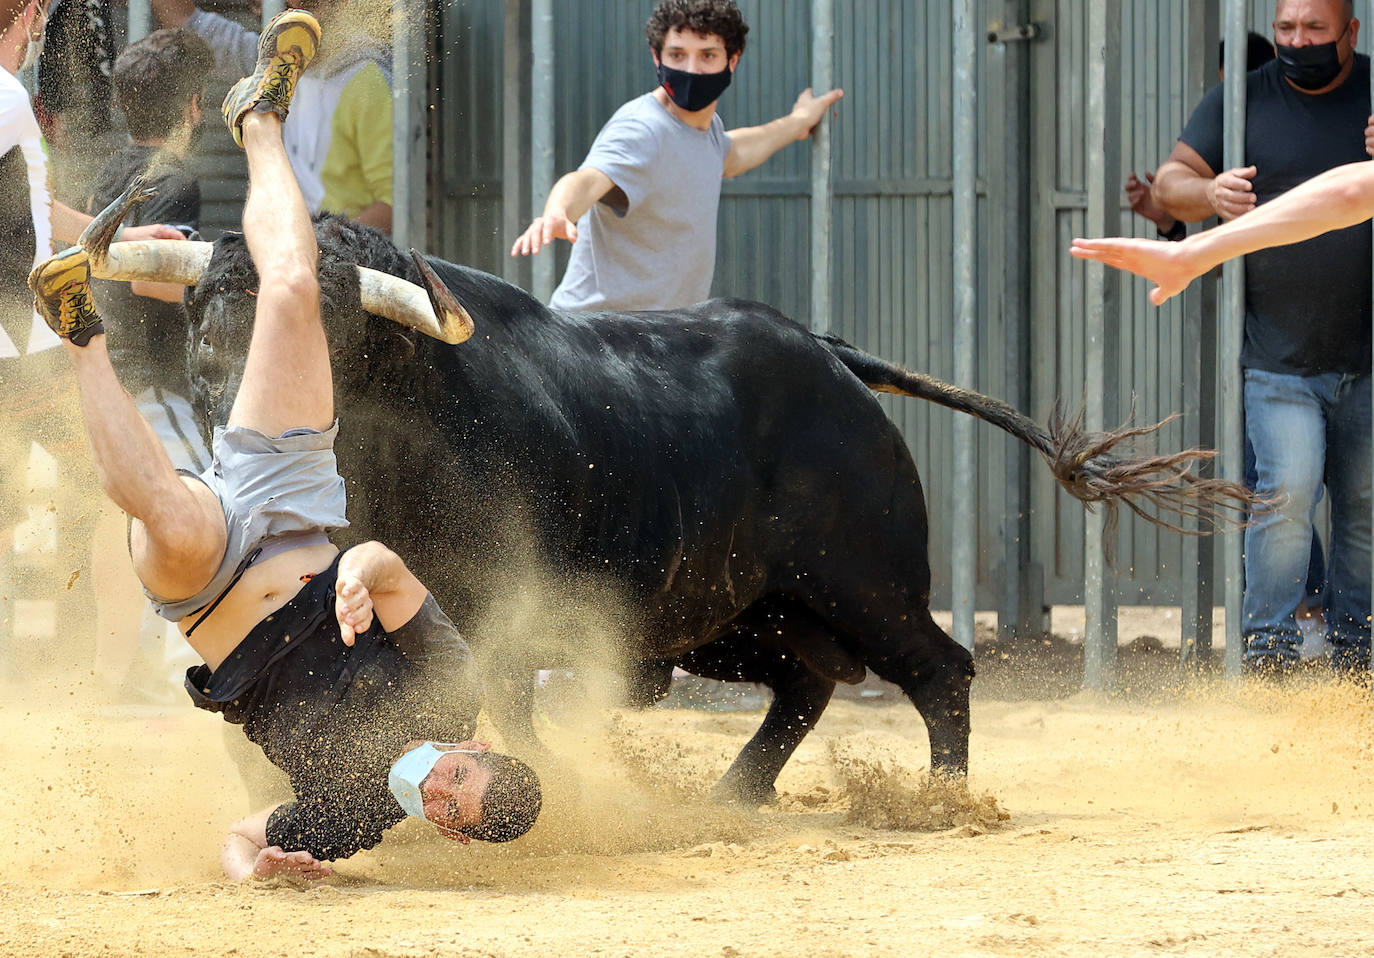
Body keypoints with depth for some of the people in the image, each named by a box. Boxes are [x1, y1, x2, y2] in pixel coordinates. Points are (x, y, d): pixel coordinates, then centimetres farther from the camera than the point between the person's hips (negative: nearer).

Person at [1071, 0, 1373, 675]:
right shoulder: (1244, 99, 3)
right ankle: (1267, 648, -9)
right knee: (1287, 491, -16)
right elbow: (1170, 181, 1)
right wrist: (1209, 193, -23)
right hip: (1278, 359, -2)